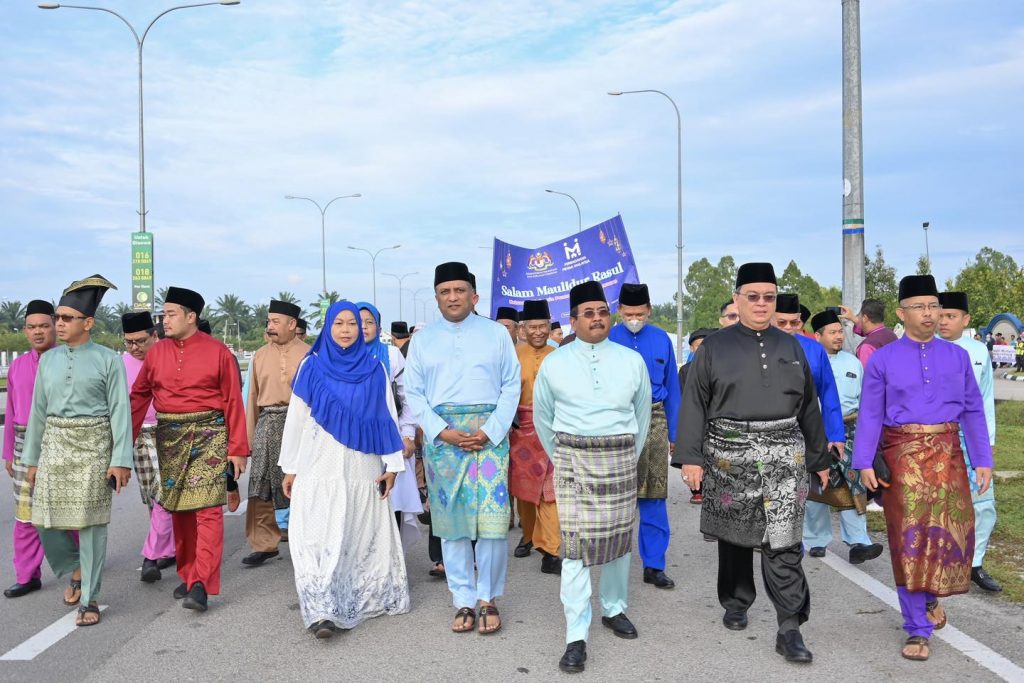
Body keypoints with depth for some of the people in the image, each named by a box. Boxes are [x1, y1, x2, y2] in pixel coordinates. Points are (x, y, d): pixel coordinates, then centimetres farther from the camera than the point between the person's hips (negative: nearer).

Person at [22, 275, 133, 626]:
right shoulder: (49, 360, 9)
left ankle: (89, 600, 11)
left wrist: (121, 460, -13)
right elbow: (38, 411, 13)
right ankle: (75, 569, 33)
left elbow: (120, 411, -7)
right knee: (46, 520, 4)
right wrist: (32, 459, 12)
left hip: (92, 445, -4)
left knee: (90, 522, -1)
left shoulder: (108, 360, -4)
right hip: (54, 445, 5)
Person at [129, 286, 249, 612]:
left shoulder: (218, 351, -5)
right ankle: (187, 576, 25)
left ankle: (201, 585, -9)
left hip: (208, 436, -4)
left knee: (208, 509, -10)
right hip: (169, 438, 4)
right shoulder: (156, 352, 7)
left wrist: (238, 448, -7)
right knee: (179, 511, 11)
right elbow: (138, 397, 9)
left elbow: (233, 402, -5)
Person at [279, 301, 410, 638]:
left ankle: (365, 600, 20)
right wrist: (290, 468, 4)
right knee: (319, 539, -7)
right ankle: (321, 611, -7)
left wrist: (392, 465, 1)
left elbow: (388, 417, 5)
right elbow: (296, 418, 4)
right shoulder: (312, 366, 2)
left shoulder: (374, 368, 5)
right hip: (319, 469, -1)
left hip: (364, 470, 1)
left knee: (363, 539, 7)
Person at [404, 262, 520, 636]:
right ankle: (464, 601, 16)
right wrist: (443, 432, -8)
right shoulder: (423, 339, 9)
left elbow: (511, 386, 2)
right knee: (450, 521, 4)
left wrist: (489, 431, -10)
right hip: (440, 435, 2)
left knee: (492, 518, -6)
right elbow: (414, 393, 6)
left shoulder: (496, 333, 5)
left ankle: (488, 599, 11)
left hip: (488, 432, -1)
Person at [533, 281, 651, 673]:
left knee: (618, 538, 11)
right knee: (576, 545, -6)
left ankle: (614, 609, 34)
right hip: (574, 460, -2)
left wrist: (631, 457, 14)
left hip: (620, 459, 2)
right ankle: (576, 638, -1)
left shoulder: (632, 361, 2)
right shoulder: (554, 364, -1)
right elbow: (542, 417, 10)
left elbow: (642, 413, 12)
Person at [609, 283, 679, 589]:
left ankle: (654, 566, 14)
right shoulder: (608, 340, -2)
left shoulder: (661, 340, 5)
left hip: (654, 422, 2)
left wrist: (673, 432, 8)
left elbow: (672, 387, 9)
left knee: (654, 497, 5)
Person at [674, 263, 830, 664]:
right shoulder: (714, 347, 2)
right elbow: (693, 405, -2)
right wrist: (690, 457, -9)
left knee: (783, 541, -4)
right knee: (735, 534, 12)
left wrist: (819, 458, 15)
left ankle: (790, 629, 0)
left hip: (784, 455, 1)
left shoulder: (790, 347, 11)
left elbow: (808, 406, 15)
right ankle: (735, 604, 32)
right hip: (730, 454, -1)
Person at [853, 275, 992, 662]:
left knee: (952, 531, 4)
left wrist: (982, 461, 3)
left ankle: (932, 597, 35)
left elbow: (973, 411, 9)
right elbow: (870, 415, -2)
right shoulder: (882, 360, 0)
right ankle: (918, 629, 9)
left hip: (947, 456, 2)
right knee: (909, 538, 0)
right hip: (902, 457, -2)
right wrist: (864, 463, -10)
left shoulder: (957, 356, 8)